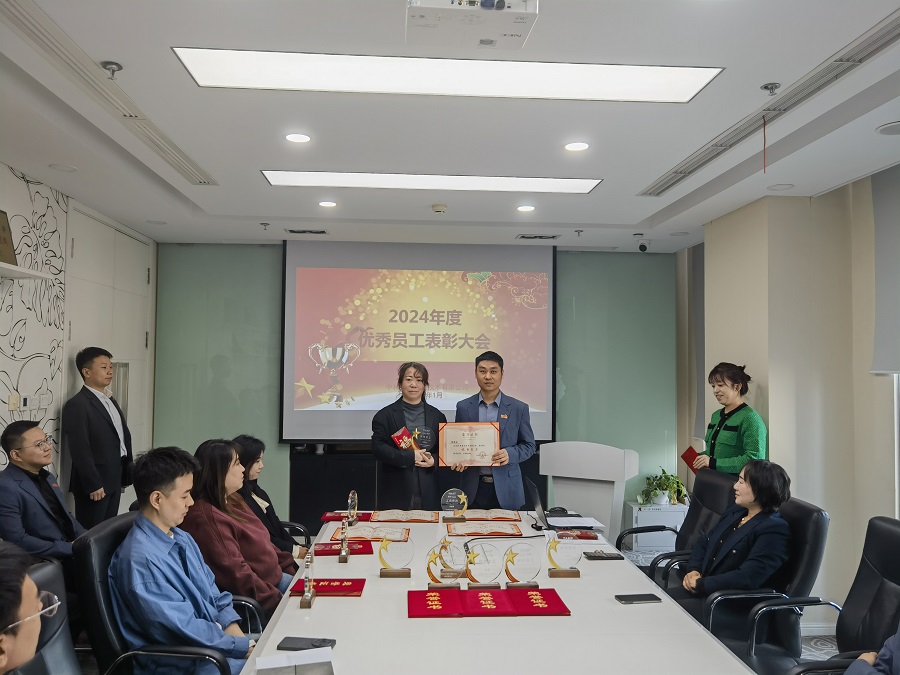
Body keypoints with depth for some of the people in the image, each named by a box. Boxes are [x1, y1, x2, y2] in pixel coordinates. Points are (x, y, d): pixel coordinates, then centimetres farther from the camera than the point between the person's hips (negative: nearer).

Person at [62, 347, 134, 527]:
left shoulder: (110, 401, 16)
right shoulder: (77, 405, -13)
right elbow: (80, 450, -18)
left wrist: (126, 473, 13)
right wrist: (93, 485, -19)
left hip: (114, 480, 8)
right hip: (94, 483, -8)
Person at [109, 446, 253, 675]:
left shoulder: (183, 539, 7)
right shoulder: (140, 559, -21)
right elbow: (182, 630, -21)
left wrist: (236, 634, -6)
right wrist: (243, 647, -17)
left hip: (216, 642, 8)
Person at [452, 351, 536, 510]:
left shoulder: (518, 408, 1)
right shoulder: (463, 407, 6)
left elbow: (529, 445, 5)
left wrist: (510, 454, -14)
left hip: (505, 487, -1)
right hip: (473, 487, 1)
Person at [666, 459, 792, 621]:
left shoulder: (774, 530, -14)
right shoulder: (734, 513, 15)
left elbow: (747, 578, -23)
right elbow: (702, 545, 22)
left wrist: (700, 584, -17)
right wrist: (693, 571, 1)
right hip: (702, 591, 8)